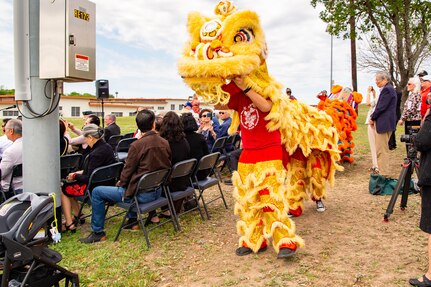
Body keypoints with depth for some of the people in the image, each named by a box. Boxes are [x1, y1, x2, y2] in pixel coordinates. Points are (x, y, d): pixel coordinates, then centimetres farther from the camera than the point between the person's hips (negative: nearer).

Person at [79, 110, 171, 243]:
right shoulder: (165, 143, -2)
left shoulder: (137, 145, -19)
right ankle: (132, 220, 39)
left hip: (141, 194, -7)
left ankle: (98, 232, 12)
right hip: (158, 191, 7)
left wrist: (120, 183, 11)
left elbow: (128, 171, -11)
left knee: (97, 192, 5)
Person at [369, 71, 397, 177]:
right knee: (383, 149, 18)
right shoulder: (389, 88, 17)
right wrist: (374, 117, 8)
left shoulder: (387, 89, -15)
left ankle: (384, 174, 0)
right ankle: (384, 171, 29)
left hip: (384, 123, -11)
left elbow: (381, 107, -20)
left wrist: (372, 118, -8)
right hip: (386, 123, 11)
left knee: (381, 150, -5)